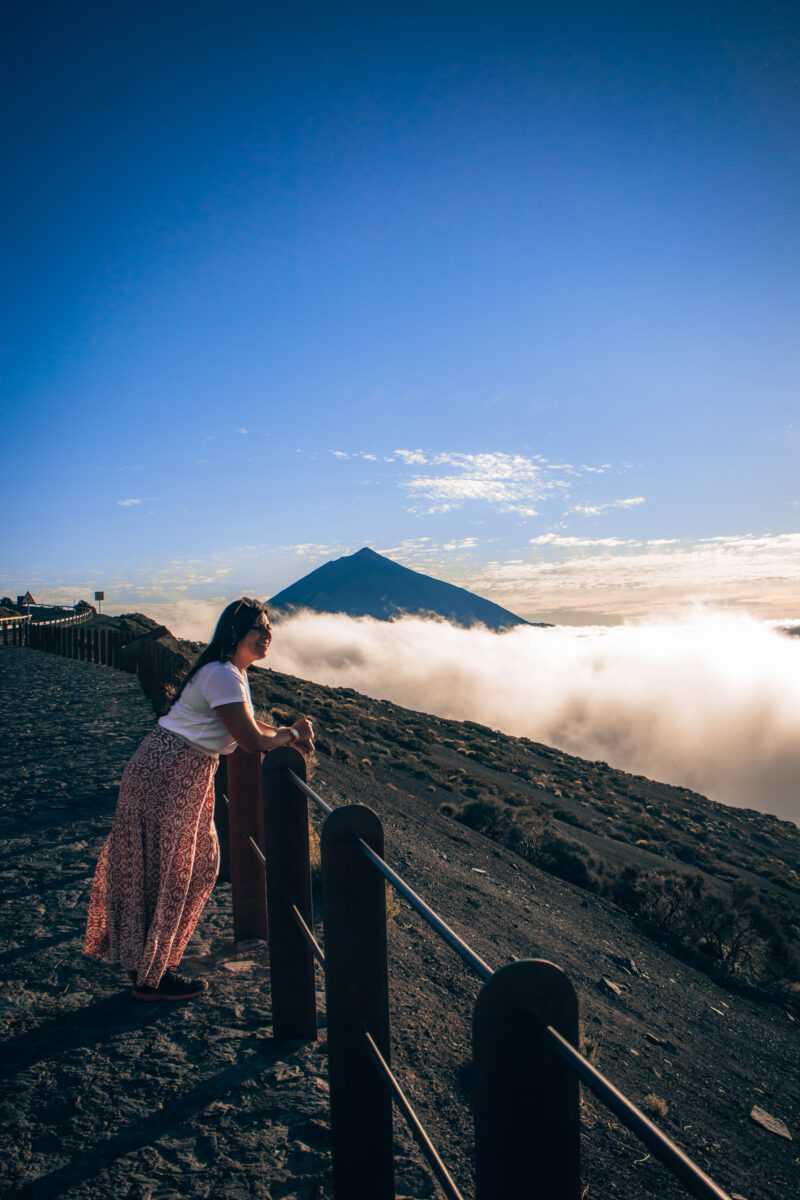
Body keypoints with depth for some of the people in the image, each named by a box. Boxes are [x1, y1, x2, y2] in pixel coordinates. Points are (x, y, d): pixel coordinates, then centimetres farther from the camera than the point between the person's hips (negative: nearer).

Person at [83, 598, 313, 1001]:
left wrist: (288, 733, 2)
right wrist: (291, 734, -5)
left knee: (200, 863, 16)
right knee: (164, 871, 3)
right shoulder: (222, 676, -21)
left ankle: (145, 956, 32)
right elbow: (251, 740, -23)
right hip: (167, 772, -10)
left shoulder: (235, 672, 11)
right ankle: (150, 976, 20)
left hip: (190, 772, 10)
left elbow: (248, 724, 18)